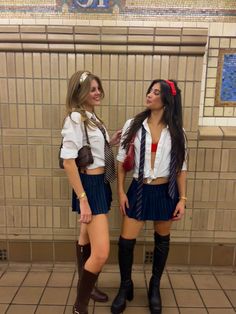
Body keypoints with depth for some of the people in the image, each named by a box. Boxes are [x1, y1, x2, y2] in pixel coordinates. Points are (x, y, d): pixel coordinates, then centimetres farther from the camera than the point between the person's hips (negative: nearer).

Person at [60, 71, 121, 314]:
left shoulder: (92, 117, 12)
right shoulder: (75, 118, -16)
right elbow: (68, 161, -21)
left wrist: (111, 143, 5)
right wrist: (82, 199, -23)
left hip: (100, 183, 9)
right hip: (89, 185, -9)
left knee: (86, 240, 24)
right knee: (101, 253, -10)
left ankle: (86, 286, 44)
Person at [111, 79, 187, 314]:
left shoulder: (176, 131, -2)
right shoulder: (133, 125, -3)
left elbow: (181, 167, 2)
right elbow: (121, 161, 0)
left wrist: (182, 199, -2)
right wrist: (120, 192, -4)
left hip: (165, 192, 1)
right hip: (139, 190, 0)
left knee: (162, 240, 15)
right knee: (126, 241, 1)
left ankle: (155, 287, 40)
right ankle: (125, 286, 30)